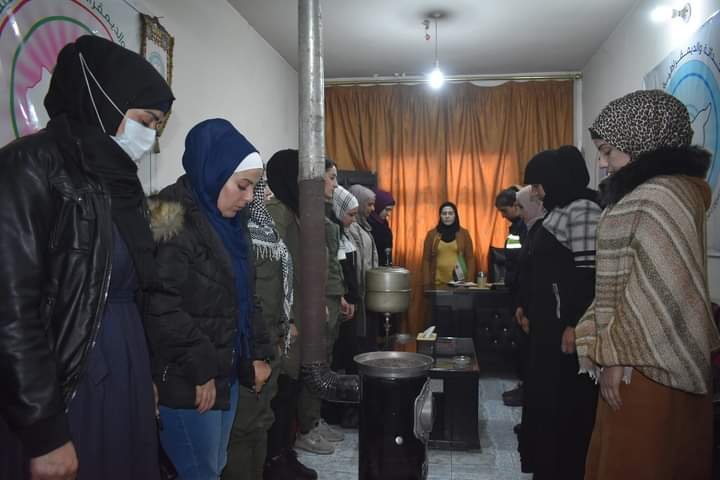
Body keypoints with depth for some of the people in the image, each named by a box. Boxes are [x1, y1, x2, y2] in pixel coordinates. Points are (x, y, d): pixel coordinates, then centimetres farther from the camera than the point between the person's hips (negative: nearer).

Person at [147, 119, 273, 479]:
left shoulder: (228, 223, 12)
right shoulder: (173, 223, -17)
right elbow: (161, 308, -24)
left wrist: (259, 352, 11)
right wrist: (201, 369, -18)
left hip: (226, 373, 9)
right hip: (185, 382, -8)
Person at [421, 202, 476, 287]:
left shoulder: (464, 234, 5)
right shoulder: (432, 234, 4)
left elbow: (470, 259, 4)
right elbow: (426, 260, 4)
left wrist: (469, 282, -3)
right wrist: (427, 283, -2)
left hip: (460, 282, 0)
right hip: (438, 283, 0)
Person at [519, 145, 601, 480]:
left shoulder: (583, 209, -14)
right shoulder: (559, 211, 15)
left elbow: (588, 273, -21)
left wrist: (576, 325, -23)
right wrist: (529, 310, 20)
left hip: (568, 325, -10)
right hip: (549, 322, 10)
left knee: (567, 401, -1)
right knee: (545, 396, 16)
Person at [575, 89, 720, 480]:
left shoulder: (659, 197, -18)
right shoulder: (647, 194, 14)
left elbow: (663, 293, -23)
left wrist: (615, 354, -16)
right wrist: (603, 341, 14)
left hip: (648, 365, -9)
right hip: (641, 357, 9)